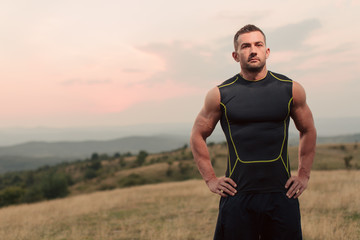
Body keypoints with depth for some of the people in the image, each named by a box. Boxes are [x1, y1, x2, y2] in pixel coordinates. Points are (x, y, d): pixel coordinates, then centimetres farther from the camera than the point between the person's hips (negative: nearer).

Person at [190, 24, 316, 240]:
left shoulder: (291, 90, 4)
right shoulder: (220, 94, 0)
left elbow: (308, 131, 18)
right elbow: (198, 136, 11)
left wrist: (304, 175, 11)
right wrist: (211, 179, 5)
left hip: (281, 194, 1)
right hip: (237, 195, -1)